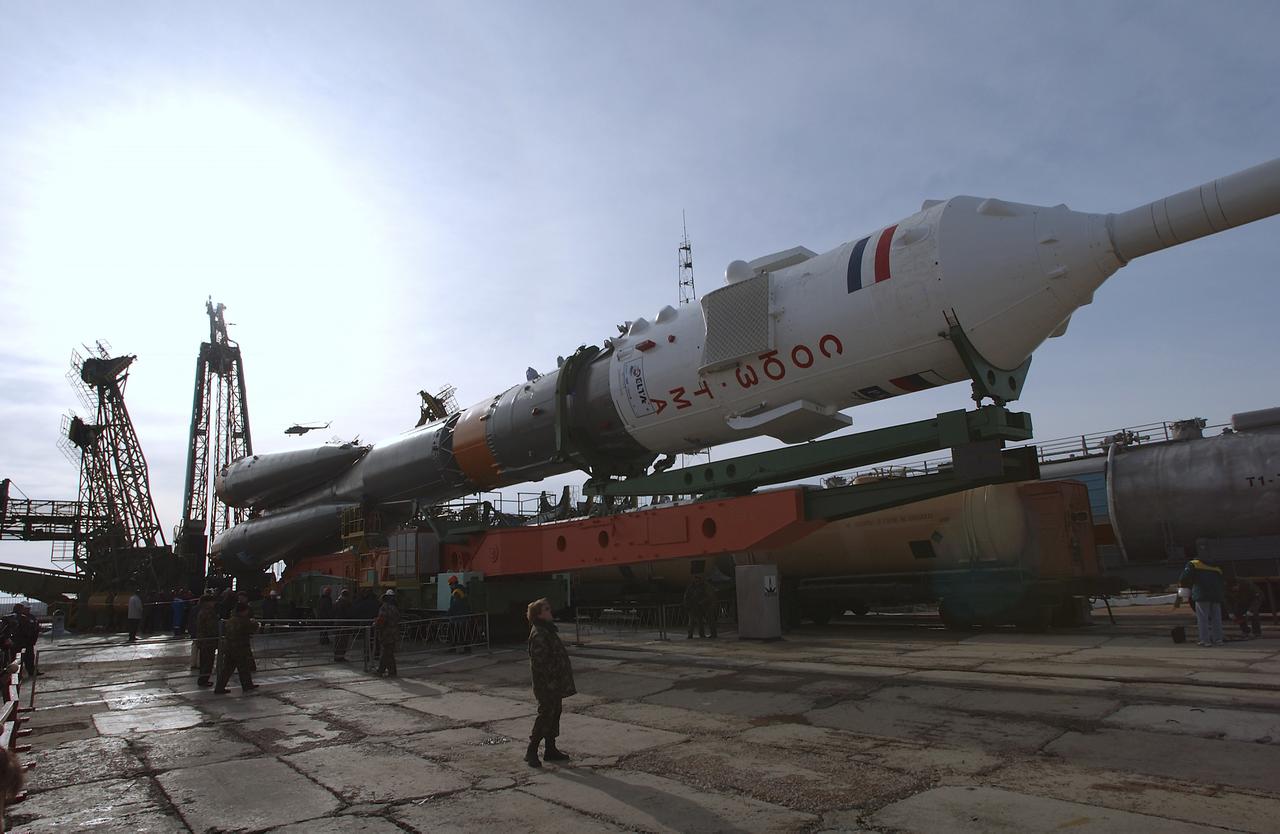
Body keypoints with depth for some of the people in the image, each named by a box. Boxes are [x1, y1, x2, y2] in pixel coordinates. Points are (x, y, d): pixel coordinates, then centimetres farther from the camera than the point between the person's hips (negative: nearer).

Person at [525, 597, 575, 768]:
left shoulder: (548, 630, 13)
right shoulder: (538, 634, -20)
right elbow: (539, 661, -24)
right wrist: (549, 683, -22)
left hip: (555, 683, 10)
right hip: (547, 684, -10)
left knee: (555, 713, 14)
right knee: (546, 715, -5)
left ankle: (551, 750, 24)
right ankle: (531, 751, 6)